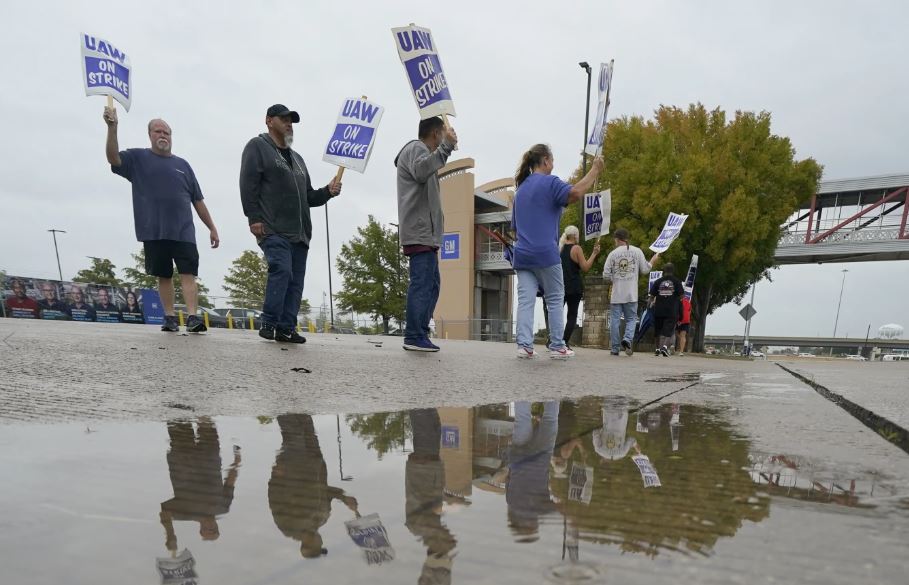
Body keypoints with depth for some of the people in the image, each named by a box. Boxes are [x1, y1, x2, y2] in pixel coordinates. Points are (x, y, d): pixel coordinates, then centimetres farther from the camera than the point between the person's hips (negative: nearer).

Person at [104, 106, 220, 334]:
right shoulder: (138, 158, 11)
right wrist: (112, 128, -22)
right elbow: (113, 158, -8)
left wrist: (212, 227, 10)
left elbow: (198, 200, 14)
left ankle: (192, 318, -15)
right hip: (154, 232, 0)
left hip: (183, 231, 1)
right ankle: (169, 317, 12)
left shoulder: (182, 164, 15)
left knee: (188, 273, -9)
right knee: (164, 275, 5)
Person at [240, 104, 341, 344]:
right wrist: (254, 218, -16)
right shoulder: (258, 147, 6)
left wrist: (327, 191, 8)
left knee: (296, 280, 1)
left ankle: (286, 328, 5)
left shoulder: (297, 158, 29)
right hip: (273, 229, -7)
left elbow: (308, 197, 28)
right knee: (281, 270, -21)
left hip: (299, 233, 7)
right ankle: (268, 324, -10)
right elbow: (248, 185, -6)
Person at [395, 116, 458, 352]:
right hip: (420, 232, -11)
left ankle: (420, 334, 14)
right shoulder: (416, 148, -3)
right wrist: (445, 147, -28)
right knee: (421, 284, -13)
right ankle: (414, 337, -12)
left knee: (431, 284, 11)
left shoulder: (421, 150, 29)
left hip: (425, 233, 11)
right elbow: (420, 171, -26)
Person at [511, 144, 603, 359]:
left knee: (525, 300, 0)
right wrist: (595, 170, -12)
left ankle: (524, 345, -7)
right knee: (555, 301, 5)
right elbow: (575, 193, -22)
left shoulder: (521, 188, 20)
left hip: (522, 255, 6)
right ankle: (557, 347, 7)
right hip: (545, 253, -6)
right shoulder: (549, 182, -2)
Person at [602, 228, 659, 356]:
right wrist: (653, 260, 22)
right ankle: (627, 339, -14)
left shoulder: (612, 254, 0)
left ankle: (614, 348, 8)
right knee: (631, 318, 11)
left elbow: (606, 276, -2)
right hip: (631, 294, 0)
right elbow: (645, 270, 5)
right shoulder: (637, 251, 1)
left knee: (615, 320, 6)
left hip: (616, 294, 0)